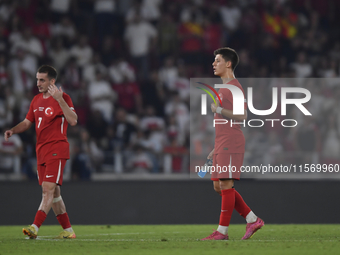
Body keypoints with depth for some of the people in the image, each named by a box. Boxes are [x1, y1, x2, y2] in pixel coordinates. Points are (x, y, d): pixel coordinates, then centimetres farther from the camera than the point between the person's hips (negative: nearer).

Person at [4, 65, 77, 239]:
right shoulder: (37, 100, 15)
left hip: (56, 150, -8)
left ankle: (35, 227, -27)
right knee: (52, 192, 8)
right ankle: (68, 230, 15)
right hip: (41, 151, 8)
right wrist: (13, 131, 3)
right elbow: (27, 122, 23)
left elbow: (73, 121, -21)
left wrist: (59, 99, -28)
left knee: (49, 188, -17)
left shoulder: (62, 98, -7)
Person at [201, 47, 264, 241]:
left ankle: (222, 230, -6)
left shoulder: (235, 87, -9)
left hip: (231, 145, -10)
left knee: (225, 185, -8)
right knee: (219, 186, 8)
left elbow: (242, 116, -18)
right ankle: (253, 220, 11)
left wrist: (219, 110, -21)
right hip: (222, 146, 10)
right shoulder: (224, 89, 22)